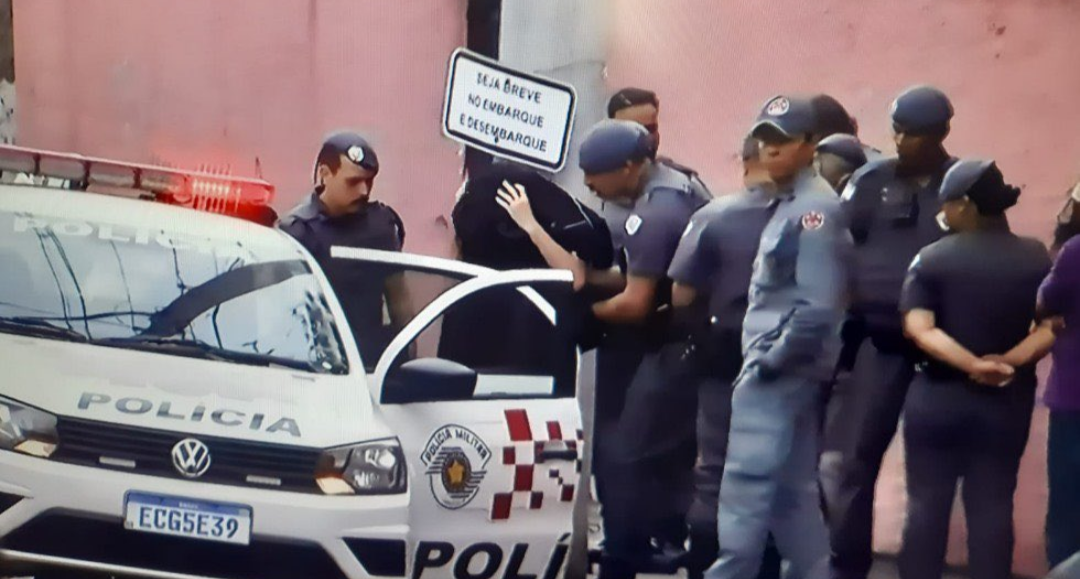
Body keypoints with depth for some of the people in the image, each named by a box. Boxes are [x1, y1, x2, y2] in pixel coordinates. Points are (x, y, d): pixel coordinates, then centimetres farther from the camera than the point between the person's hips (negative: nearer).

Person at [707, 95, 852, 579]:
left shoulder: (815, 210, -15)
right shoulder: (786, 205, 16)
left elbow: (818, 309, -22)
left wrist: (769, 362, -16)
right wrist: (762, 360, 14)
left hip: (779, 375, -10)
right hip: (777, 374, 10)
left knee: (746, 491, -9)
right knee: (793, 494, 13)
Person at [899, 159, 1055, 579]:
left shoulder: (932, 257, -6)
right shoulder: (1036, 257, 0)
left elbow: (919, 328, -16)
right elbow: (1054, 325, -9)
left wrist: (972, 365, -20)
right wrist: (1010, 361, -15)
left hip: (937, 397, -1)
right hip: (1007, 401, 2)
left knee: (927, 503, 6)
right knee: (992, 507, 6)